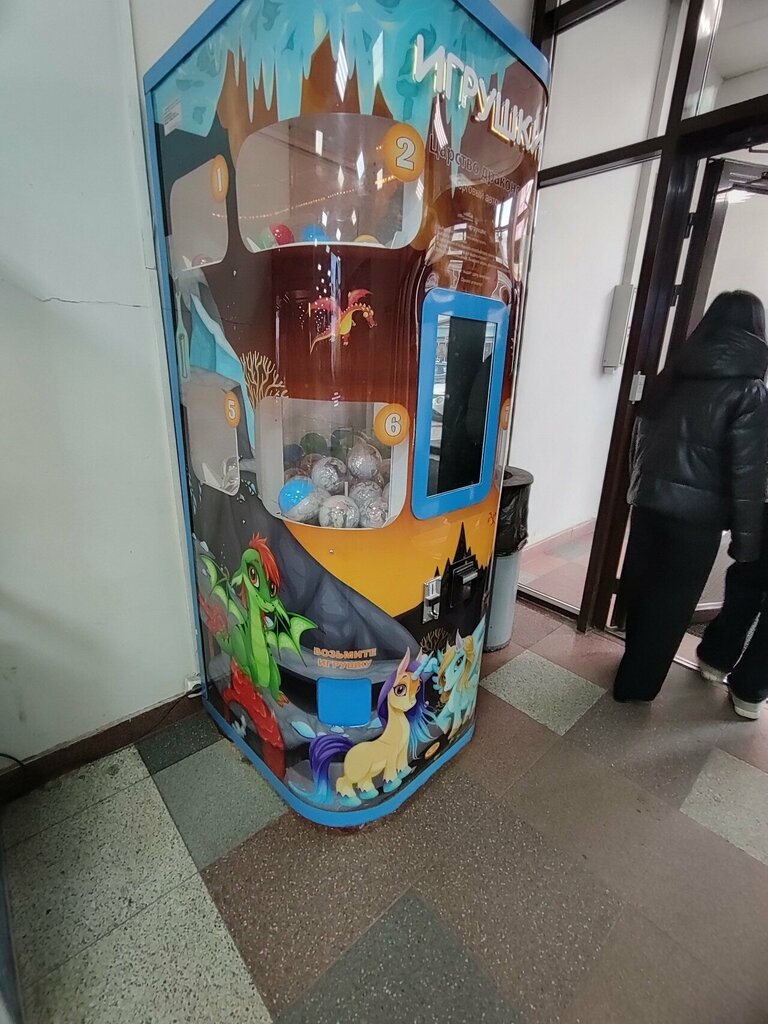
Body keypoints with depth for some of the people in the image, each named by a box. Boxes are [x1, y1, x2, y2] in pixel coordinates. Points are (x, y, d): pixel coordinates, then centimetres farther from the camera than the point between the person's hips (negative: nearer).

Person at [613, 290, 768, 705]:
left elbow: (641, 436, 9)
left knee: (641, 585, 18)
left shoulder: (674, 374, 5)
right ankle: (636, 683, 22)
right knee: (673, 598, 9)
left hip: (650, 499, 5)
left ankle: (634, 667, 38)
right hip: (698, 511, -5)